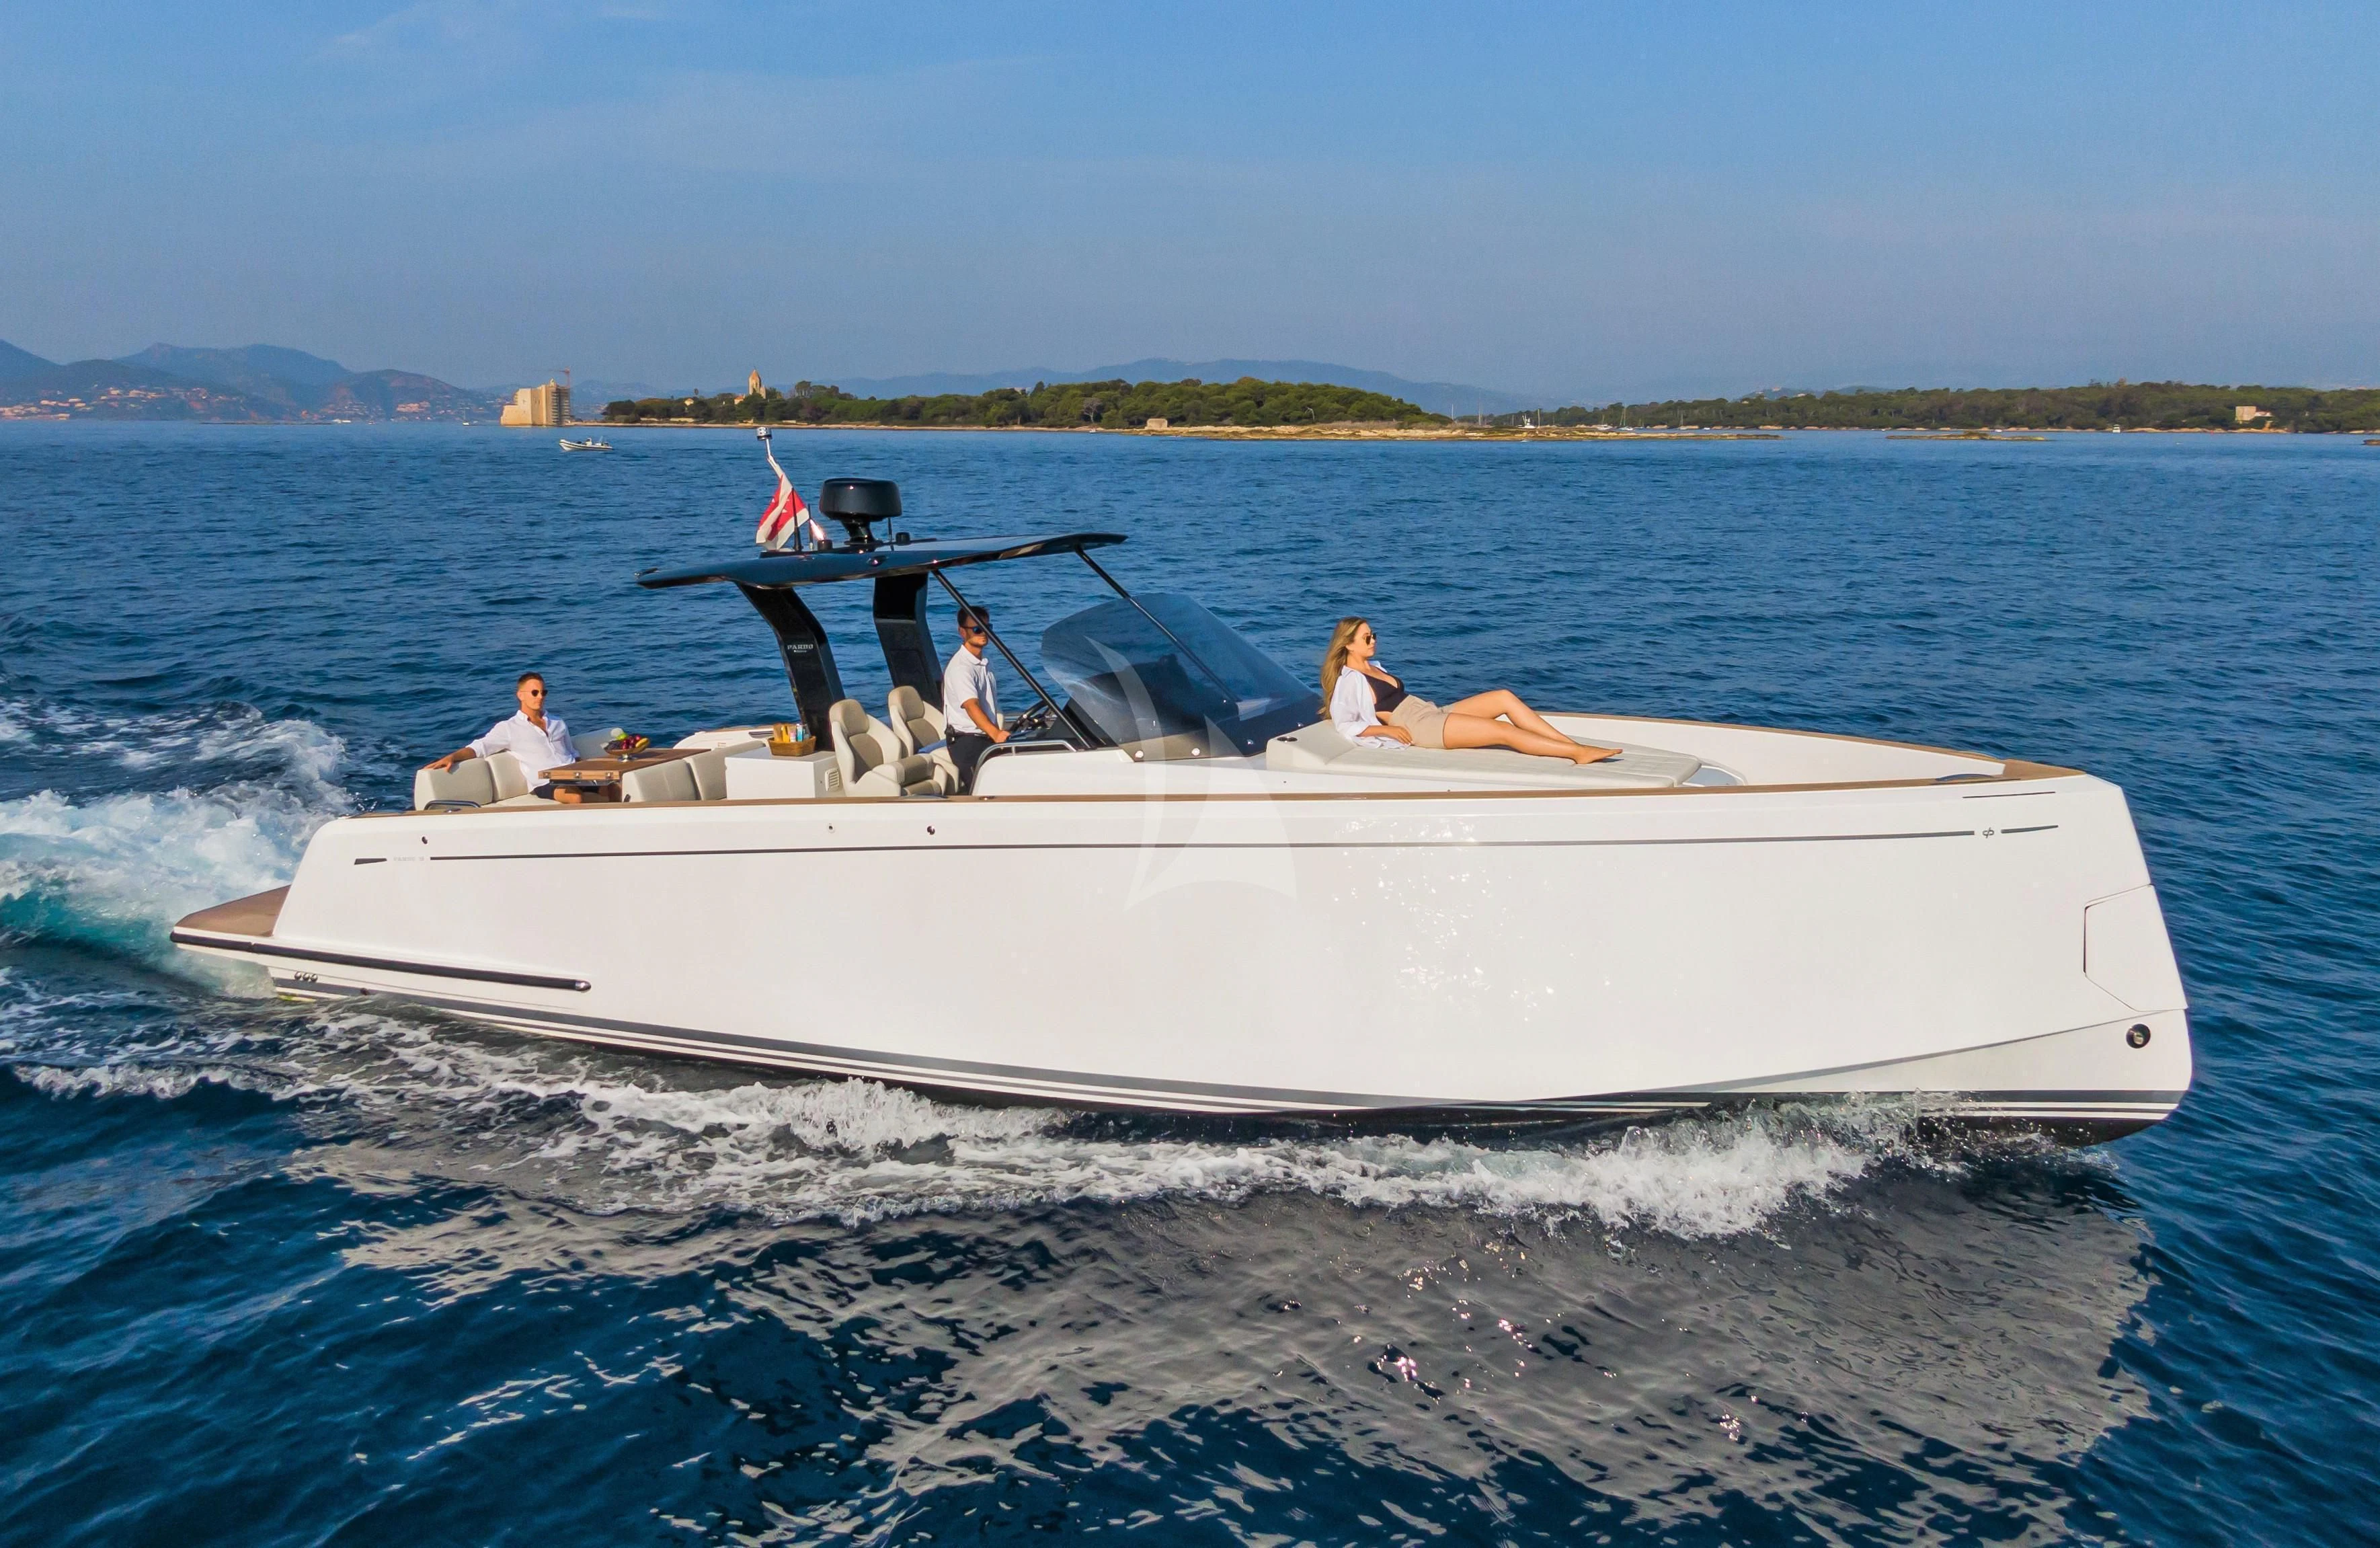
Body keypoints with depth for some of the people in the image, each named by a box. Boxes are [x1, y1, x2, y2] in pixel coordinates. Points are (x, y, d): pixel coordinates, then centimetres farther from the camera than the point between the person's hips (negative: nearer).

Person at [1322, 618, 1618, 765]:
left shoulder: (1374, 666, 23)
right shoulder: (1350, 680, -5)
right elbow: (1344, 725, -16)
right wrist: (1388, 729, -18)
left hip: (1433, 713, 10)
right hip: (1419, 727, -10)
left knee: (1505, 697, -5)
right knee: (1504, 730, -19)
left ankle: (1573, 745, -11)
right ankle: (1579, 752, -20)